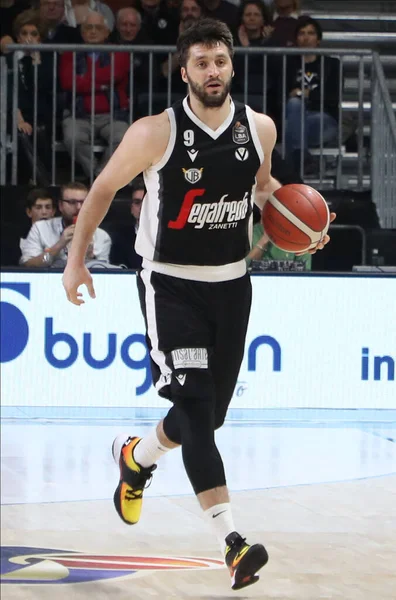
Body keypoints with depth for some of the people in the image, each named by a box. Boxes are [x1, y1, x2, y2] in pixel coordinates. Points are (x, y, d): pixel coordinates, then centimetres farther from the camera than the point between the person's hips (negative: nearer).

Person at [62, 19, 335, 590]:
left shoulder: (260, 128, -3)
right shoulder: (156, 133, -15)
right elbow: (104, 188, 0)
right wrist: (76, 259, 1)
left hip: (231, 283, 5)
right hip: (169, 282, -5)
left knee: (210, 412, 11)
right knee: (195, 404, -17)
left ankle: (136, 457, 44)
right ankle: (231, 540, -22)